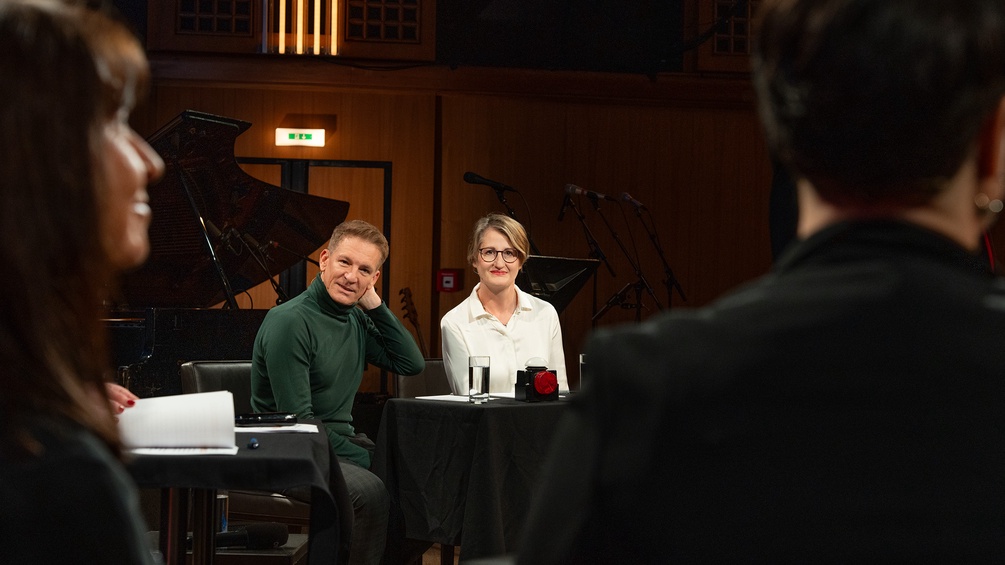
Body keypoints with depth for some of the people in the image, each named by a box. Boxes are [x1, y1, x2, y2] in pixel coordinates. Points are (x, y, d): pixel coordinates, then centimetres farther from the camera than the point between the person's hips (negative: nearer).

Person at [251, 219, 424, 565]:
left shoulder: (357, 319, 10)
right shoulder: (290, 322, -16)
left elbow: (413, 364, 8)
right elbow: (297, 420, -19)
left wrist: (374, 305, 1)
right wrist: (360, 456, -22)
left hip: (341, 442, 8)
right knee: (370, 491, -32)